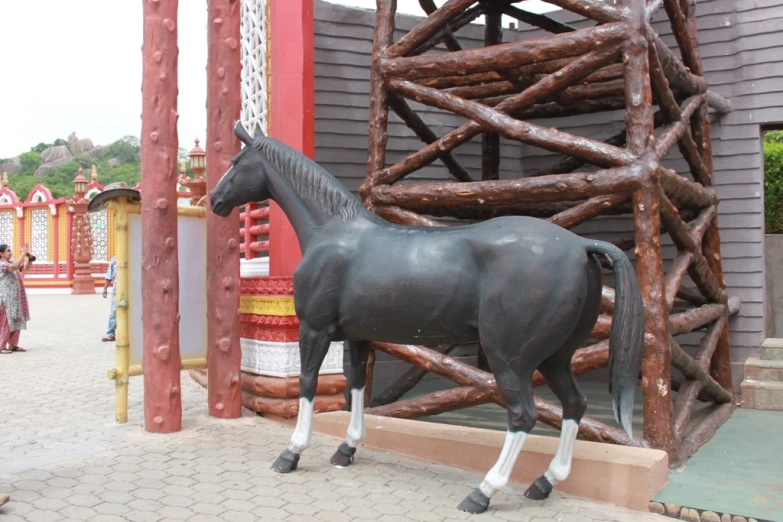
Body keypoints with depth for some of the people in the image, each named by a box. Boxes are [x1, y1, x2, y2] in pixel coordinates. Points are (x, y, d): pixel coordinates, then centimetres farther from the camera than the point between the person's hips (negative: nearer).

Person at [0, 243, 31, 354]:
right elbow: (15, 266, -32)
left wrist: (29, 257, -1)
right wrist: (23, 253, -27)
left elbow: (25, 267, 17)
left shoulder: (11, 263, 12)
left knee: (17, 322, 10)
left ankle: (13, 345, 17)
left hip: (16, 298, 9)